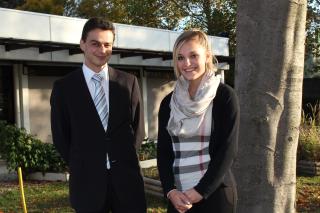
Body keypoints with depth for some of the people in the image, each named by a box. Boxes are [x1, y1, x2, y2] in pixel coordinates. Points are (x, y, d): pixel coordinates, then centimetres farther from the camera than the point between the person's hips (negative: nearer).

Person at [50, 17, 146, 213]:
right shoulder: (64, 87, 0)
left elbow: (138, 127, 8)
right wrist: (81, 166, 1)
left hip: (127, 177, 1)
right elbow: (60, 136, 4)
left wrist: (124, 158, 1)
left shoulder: (128, 82, 4)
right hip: (87, 179, -1)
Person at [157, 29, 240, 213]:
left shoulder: (225, 96, -5)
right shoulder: (169, 102, 6)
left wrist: (200, 191, -12)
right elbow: (163, 150, 6)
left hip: (215, 193, -3)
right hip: (178, 196, 4)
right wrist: (170, 190, -7)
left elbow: (228, 150, -9)